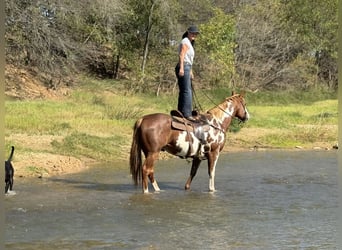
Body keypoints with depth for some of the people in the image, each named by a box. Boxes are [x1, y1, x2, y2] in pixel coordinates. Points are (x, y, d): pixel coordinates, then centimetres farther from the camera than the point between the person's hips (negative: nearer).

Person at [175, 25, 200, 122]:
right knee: (187, 91, -16)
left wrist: (191, 72, 31)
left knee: (183, 92, 15)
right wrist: (181, 68, -32)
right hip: (184, 68, -11)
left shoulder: (190, 43, 23)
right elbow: (181, 55, -21)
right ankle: (187, 113, -21)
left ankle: (181, 112, 21)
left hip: (187, 68, 11)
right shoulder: (185, 42, -8)